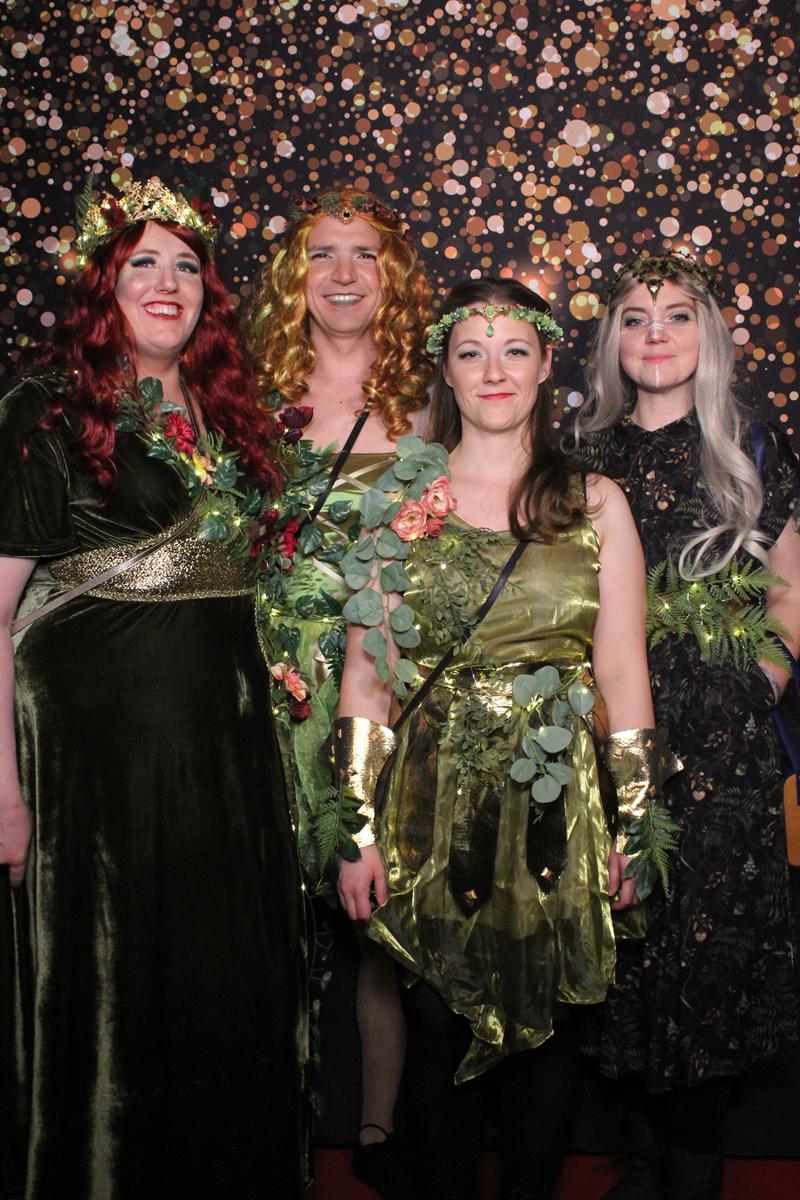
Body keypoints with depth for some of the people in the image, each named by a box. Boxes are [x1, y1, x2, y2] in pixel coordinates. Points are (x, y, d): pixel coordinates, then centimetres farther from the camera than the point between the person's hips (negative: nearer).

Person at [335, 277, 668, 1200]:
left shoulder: (596, 502, 3)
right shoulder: (397, 499, 2)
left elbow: (623, 668, 2)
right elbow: (364, 672, -1)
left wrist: (635, 823, -1)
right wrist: (357, 827, -5)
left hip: (558, 796, 1)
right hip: (431, 800, 0)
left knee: (545, 1026, 12)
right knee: (440, 1024, 10)